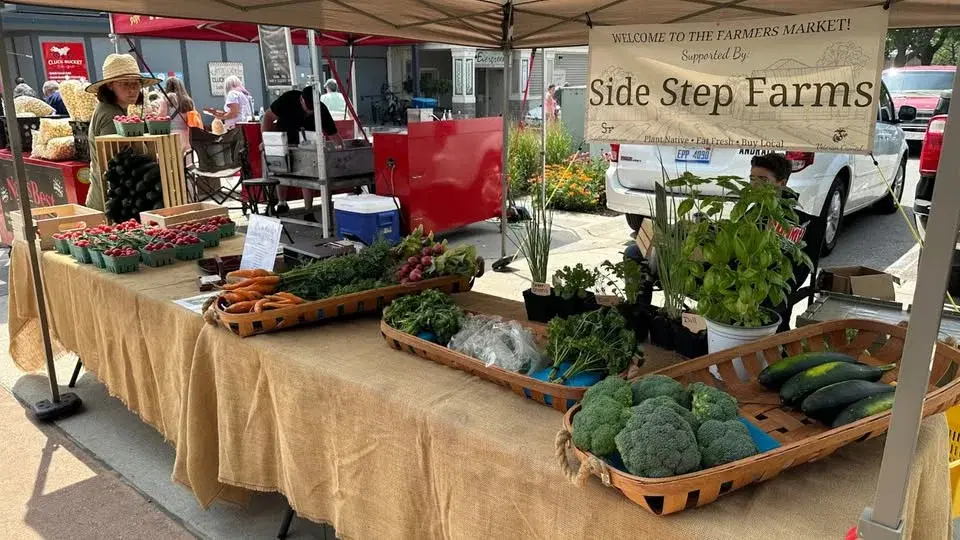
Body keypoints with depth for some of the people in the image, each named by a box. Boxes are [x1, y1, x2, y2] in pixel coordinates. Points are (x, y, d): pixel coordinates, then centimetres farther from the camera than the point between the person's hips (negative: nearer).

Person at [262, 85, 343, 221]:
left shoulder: (322, 110, -25)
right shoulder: (288, 99, -28)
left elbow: (334, 134, -22)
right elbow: (268, 116, -19)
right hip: (284, 140, 0)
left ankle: (308, 213, -3)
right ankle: (282, 204, 26)